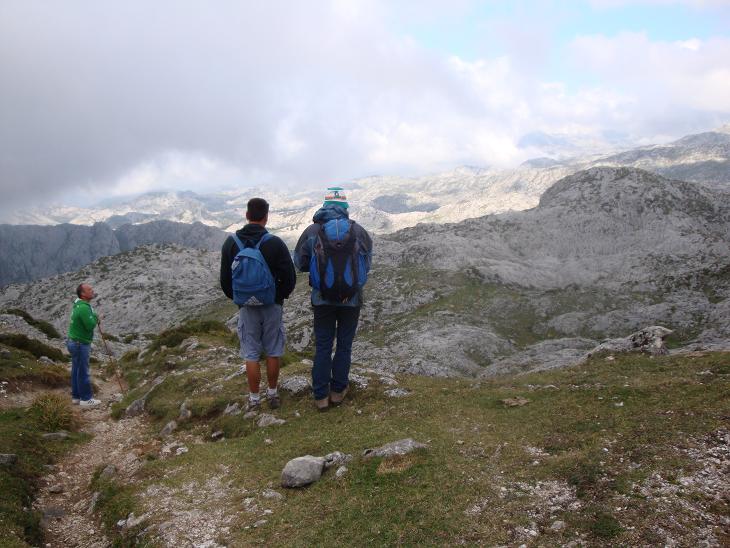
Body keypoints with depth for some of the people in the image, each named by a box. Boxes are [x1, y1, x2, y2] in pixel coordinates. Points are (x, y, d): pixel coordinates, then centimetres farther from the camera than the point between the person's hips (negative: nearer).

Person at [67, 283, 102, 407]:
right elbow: (90, 325, -25)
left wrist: (94, 319, 3)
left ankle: (76, 396, 25)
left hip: (75, 342, 10)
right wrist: (95, 317, -7)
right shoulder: (84, 307, -23)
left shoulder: (79, 304, 9)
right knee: (83, 372, -1)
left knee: (76, 370, 16)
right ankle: (86, 399, 7)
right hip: (80, 344, -10)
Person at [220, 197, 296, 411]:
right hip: (272, 306, -1)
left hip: (246, 307, 1)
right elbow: (290, 277, -10)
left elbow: (225, 279, 2)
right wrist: (280, 296, 8)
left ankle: (254, 399, 14)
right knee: (273, 352, 12)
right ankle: (273, 393, 22)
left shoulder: (231, 242, -4)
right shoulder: (275, 243, -13)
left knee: (251, 354, 8)